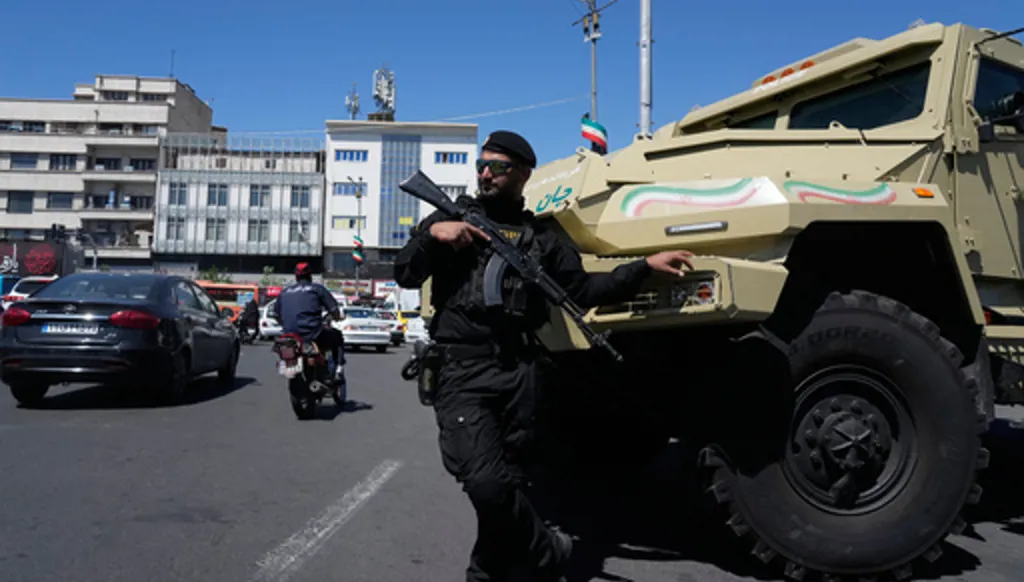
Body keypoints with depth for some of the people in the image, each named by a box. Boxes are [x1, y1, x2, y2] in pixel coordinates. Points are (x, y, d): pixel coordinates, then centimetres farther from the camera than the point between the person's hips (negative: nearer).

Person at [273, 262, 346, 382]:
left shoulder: (284, 292, 16)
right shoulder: (317, 288, 4)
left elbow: (277, 315, 21)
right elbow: (334, 309, 1)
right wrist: (337, 318, 24)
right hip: (312, 335, -5)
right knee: (337, 336, 21)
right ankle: (338, 370, 7)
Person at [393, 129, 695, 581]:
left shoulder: (541, 238, 15)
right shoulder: (451, 215, 11)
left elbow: (583, 290, 11)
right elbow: (405, 276, 6)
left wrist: (645, 267, 3)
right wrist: (431, 233, -11)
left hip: (519, 372, 2)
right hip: (461, 369, -2)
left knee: (504, 482, 9)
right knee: (485, 483, -15)